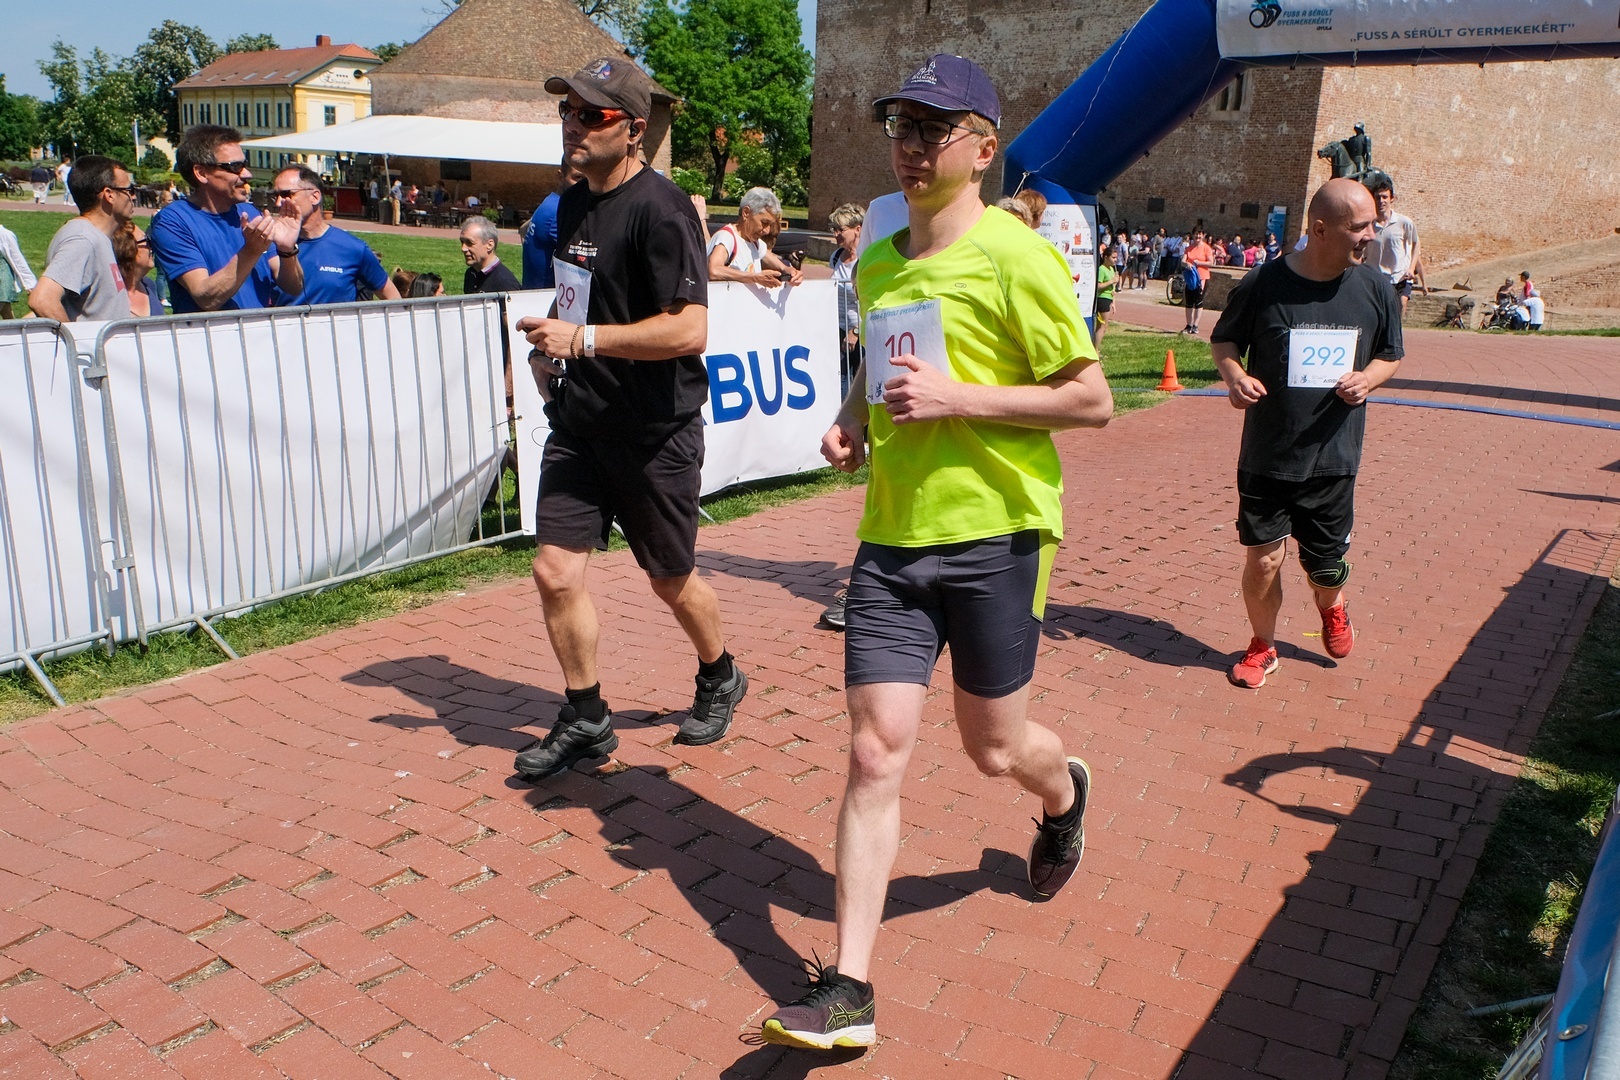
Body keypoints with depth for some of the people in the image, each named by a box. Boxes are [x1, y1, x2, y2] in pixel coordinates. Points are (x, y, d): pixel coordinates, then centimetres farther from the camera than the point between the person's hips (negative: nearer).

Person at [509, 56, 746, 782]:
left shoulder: (659, 209, -18)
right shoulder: (572, 203, 10)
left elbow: (690, 330, -26)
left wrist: (583, 339, -27)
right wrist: (549, 350, 9)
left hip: (655, 433, -7)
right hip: (579, 422, 7)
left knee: (670, 579, 10)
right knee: (555, 571, 1)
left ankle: (720, 680, 38)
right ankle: (585, 719, 18)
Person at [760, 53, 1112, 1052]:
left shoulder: (1014, 255, -8)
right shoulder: (877, 266, 12)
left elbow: (1093, 401, -9)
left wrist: (958, 398, -18)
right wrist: (854, 419, 7)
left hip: (994, 531, -4)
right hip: (892, 533, 5)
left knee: (994, 747, 11)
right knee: (876, 749, -2)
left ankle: (1066, 792, 49)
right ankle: (850, 990, 4)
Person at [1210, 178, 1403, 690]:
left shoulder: (1376, 289, -2)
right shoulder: (1265, 283, -11)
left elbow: (1390, 355, 12)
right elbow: (1223, 339, 4)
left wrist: (1367, 379, -10)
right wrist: (1235, 374, -17)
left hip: (1334, 458, 2)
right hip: (1266, 456, -2)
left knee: (1326, 564, 11)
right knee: (1262, 558, 2)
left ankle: (1331, 607, 48)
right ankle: (1263, 646, 28)